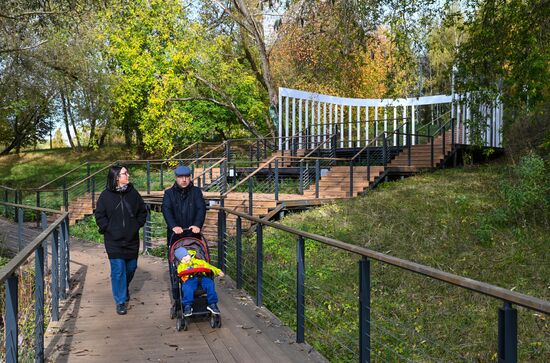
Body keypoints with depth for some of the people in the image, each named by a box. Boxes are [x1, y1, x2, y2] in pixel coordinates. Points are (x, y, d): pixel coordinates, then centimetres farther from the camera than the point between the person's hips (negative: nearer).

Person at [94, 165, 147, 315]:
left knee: (131, 267, 13)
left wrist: (137, 225, 2)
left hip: (132, 239, 3)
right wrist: (108, 228, -7)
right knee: (118, 270, -4)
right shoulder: (106, 195, -6)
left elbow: (142, 211, 11)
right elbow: (99, 215, 1)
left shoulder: (133, 193, 2)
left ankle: (124, 291, 40)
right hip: (114, 241, -3)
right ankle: (120, 301, 8)